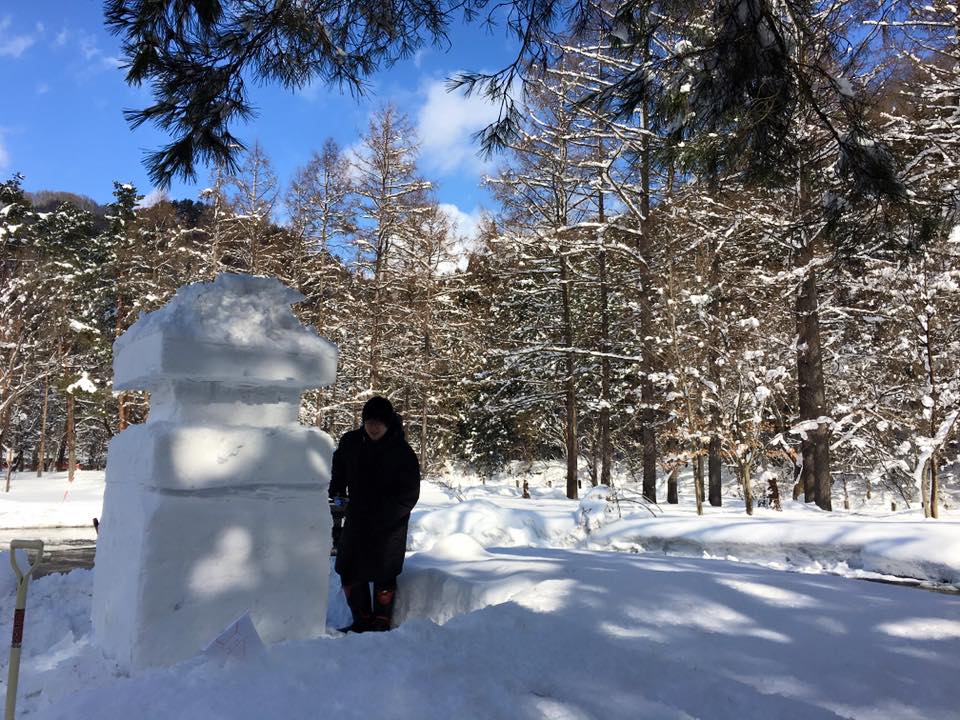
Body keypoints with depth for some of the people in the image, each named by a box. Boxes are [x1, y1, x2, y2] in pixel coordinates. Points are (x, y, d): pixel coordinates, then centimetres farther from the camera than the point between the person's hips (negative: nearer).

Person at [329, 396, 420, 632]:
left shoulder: (403, 453, -16)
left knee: (383, 575, 2)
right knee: (348, 571, 8)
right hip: (356, 520, 5)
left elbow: (409, 495, -14)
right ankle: (362, 621, 25)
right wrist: (337, 498, 1)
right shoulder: (350, 442, -3)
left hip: (389, 526, -4)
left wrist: (382, 517, -22)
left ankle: (382, 623, 21)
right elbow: (338, 475, 16)